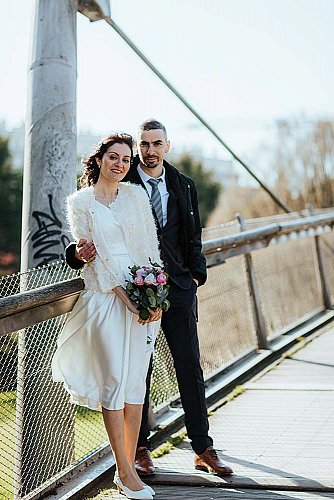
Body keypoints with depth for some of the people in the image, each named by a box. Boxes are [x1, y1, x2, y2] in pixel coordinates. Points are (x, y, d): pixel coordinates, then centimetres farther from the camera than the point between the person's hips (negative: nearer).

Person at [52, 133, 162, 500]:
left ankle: (128, 466, 14)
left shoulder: (136, 195, 11)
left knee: (136, 380, 5)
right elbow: (94, 254, -4)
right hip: (105, 296, -3)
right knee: (113, 380, -4)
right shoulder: (80, 202, 2)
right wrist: (124, 296, -12)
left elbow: (151, 246, 8)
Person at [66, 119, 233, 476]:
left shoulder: (184, 186, 10)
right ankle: (140, 449, 20)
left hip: (178, 288, 3)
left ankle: (203, 450, 13)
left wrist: (196, 273, 4)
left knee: (190, 369, 4)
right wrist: (80, 252, -24)